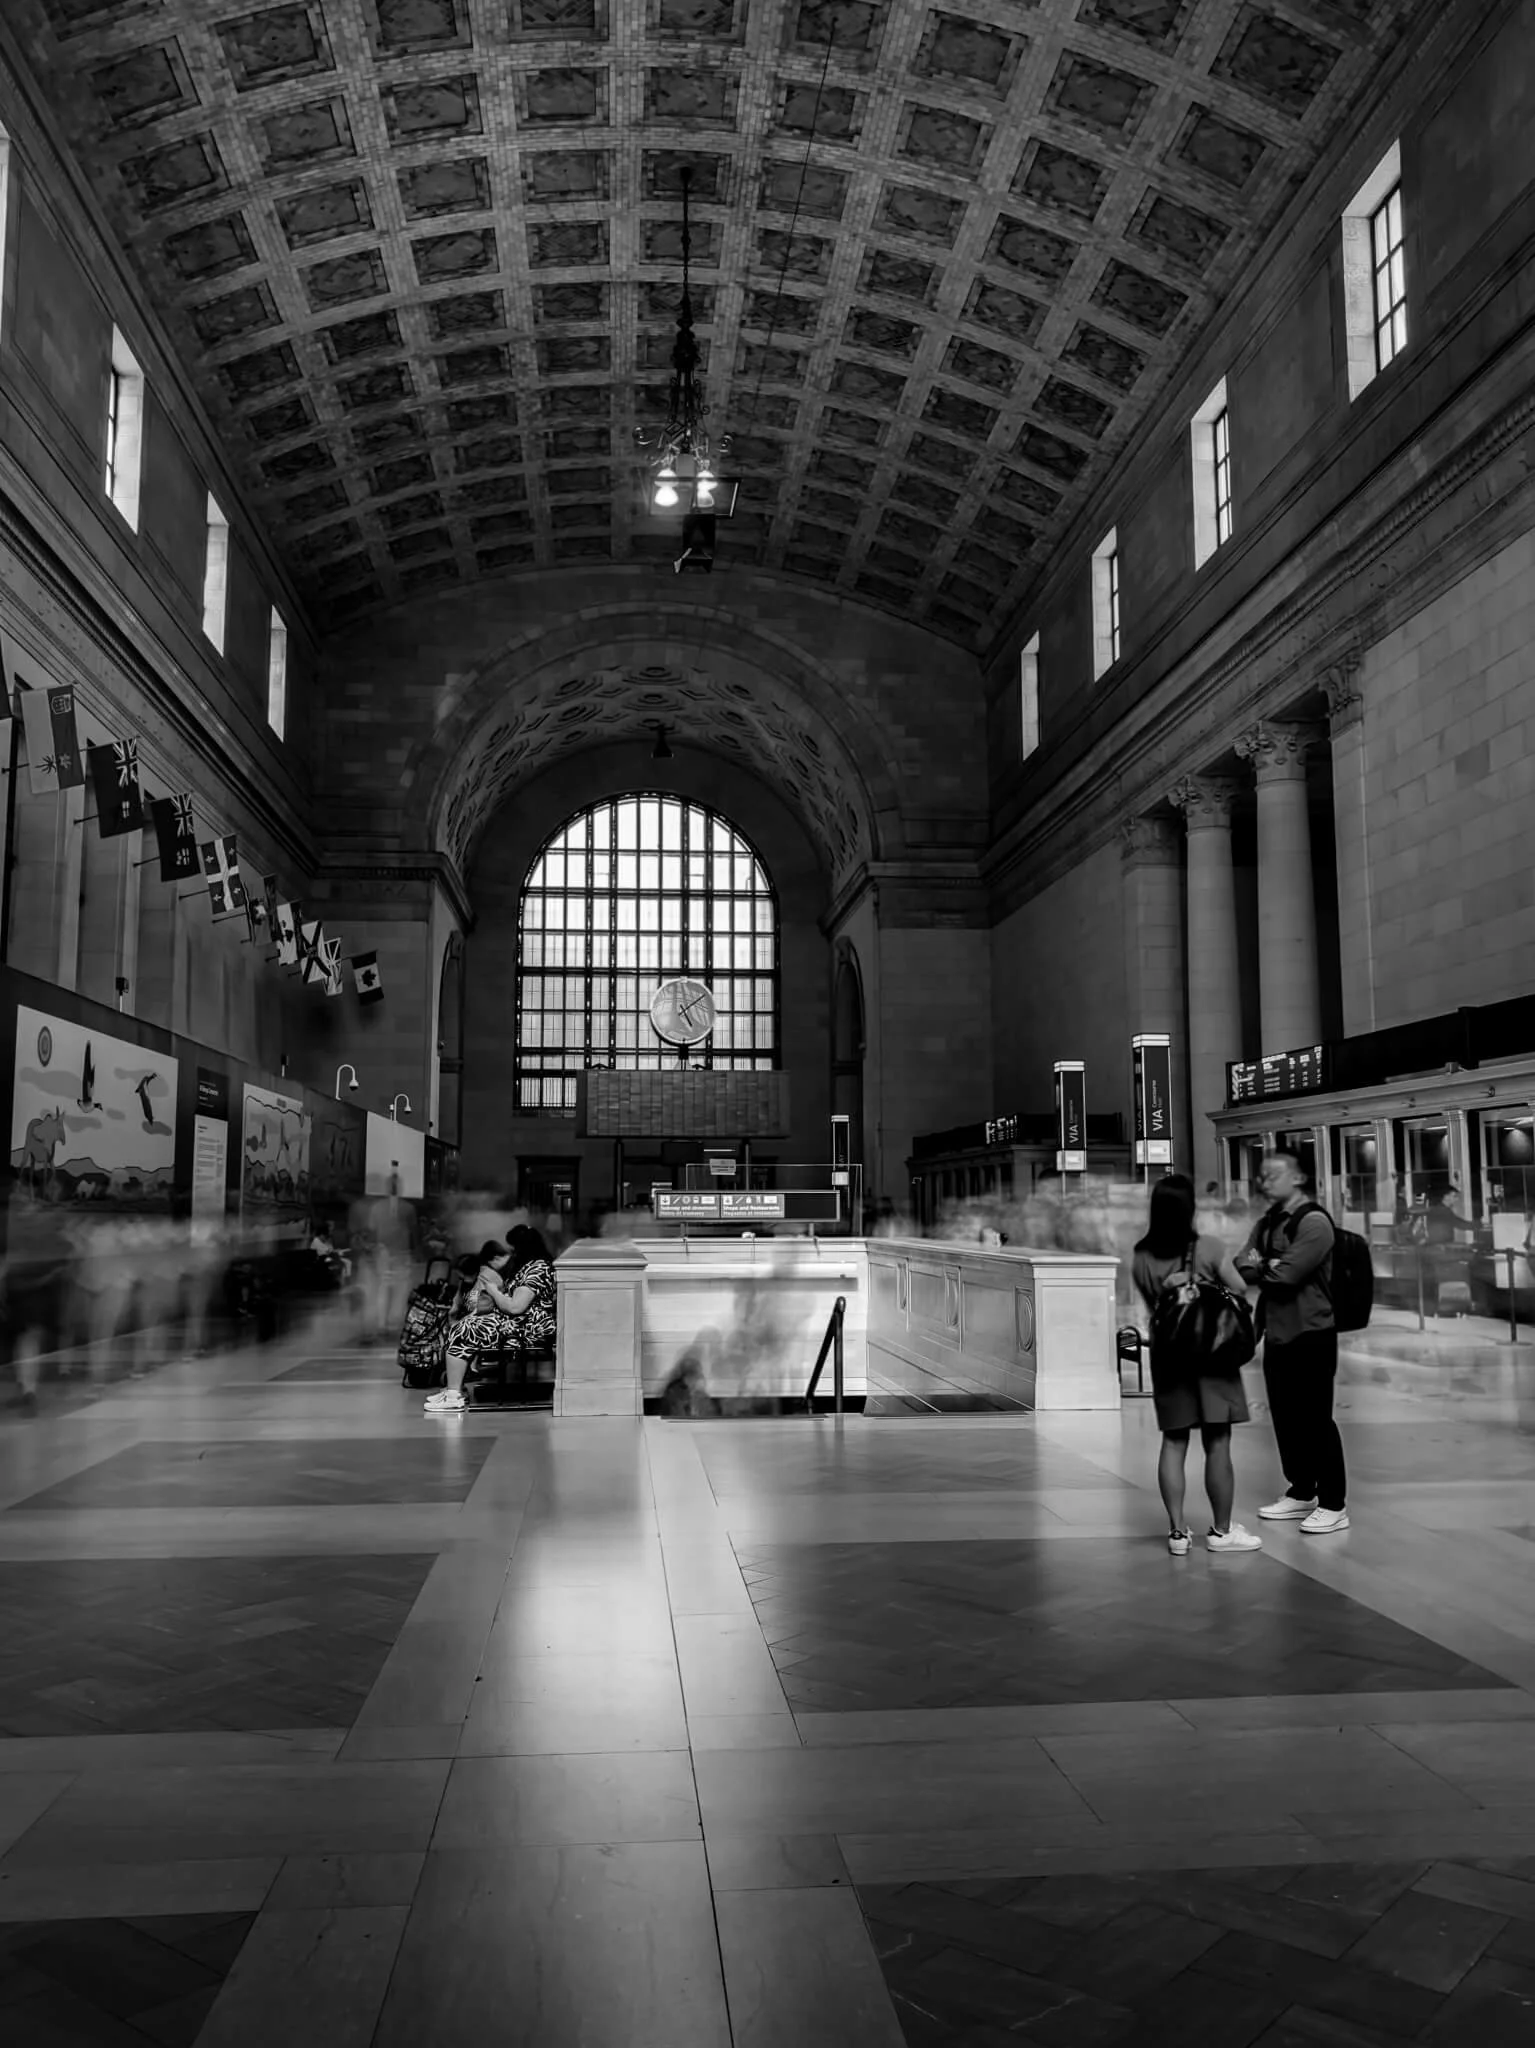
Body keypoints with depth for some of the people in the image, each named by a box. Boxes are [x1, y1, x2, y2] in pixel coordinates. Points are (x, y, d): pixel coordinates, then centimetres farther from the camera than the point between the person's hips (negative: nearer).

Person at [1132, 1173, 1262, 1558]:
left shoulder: (1141, 1258, -2)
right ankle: (1221, 1530, 14)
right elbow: (1239, 1290, -7)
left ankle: (1177, 1530, 10)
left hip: (1167, 1354, 3)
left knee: (1173, 1443, 9)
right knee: (1217, 1444, 5)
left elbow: (1152, 1304, 3)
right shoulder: (1209, 1249, -12)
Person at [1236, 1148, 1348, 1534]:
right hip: (1276, 1332, 8)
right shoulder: (1266, 1223, 14)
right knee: (1286, 1417, 14)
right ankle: (1301, 1493, 27)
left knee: (1315, 1418, -3)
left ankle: (1333, 1504, 6)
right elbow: (1241, 1265, 3)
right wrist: (1268, 1267, -15)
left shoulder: (1314, 1222, -12)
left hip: (1310, 1333, -8)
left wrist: (1260, 1267, -4)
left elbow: (1287, 1274, -21)